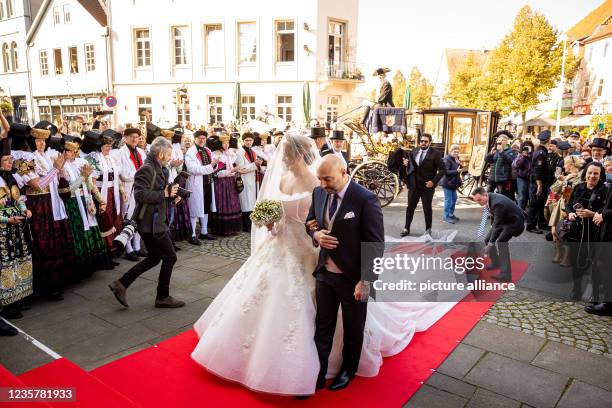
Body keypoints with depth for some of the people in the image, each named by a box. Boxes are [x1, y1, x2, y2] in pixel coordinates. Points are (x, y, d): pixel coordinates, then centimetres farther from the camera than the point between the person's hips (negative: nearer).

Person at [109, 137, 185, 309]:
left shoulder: (158, 169, 13)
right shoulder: (147, 169, -18)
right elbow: (140, 194, -28)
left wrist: (171, 193, 5)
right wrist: (164, 194, -24)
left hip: (155, 221, 10)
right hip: (151, 222, -10)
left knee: (154, 258, 18)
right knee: (170, 257, 0)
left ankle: (121, 284, 23)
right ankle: (163, 297, 14)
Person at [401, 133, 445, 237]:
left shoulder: (435, 153, -8)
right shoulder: (413, 152, 6)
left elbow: (442, 169, -8)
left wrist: (433, 181, -16)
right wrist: (406, 164, -6)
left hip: (427, 186, -4)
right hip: (413, 185, 4)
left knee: (427, 208, 7)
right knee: (410, 207, 10)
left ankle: (428, 229, 21)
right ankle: (406, 228, 22)